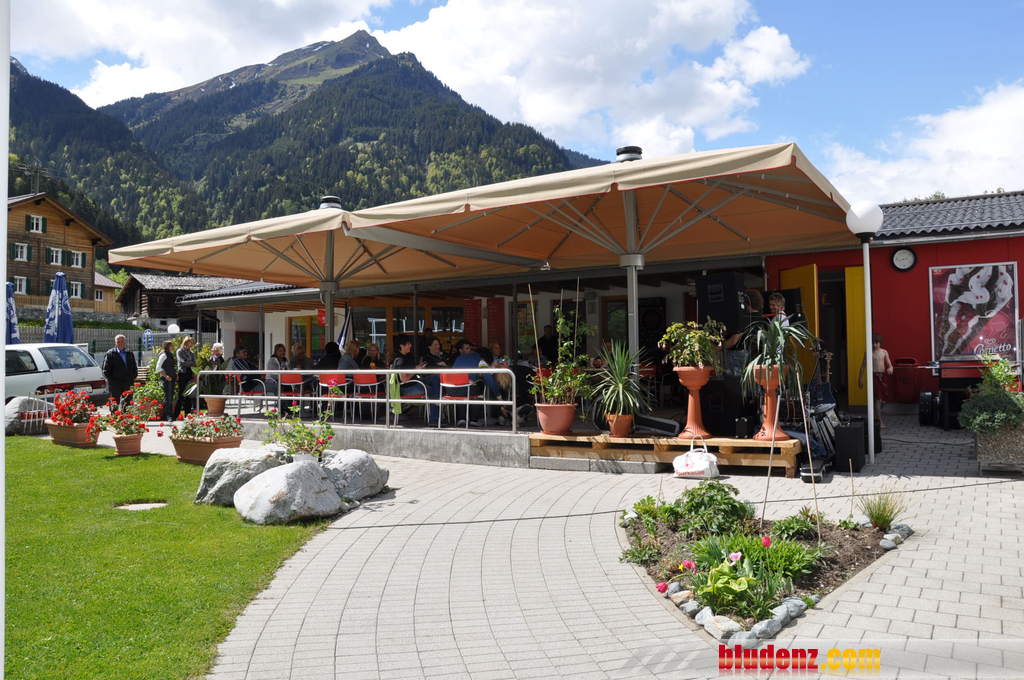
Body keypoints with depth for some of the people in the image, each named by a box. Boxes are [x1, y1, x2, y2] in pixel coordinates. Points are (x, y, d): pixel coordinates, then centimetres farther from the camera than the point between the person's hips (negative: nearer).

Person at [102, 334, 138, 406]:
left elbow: (135, 368, 18)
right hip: (115, 384, -3)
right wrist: (111, 380, -9)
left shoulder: (130, 353, 12)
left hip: (128, 384, 3)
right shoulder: (110, 353, 0)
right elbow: (106, 369, -1)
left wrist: (133, 377, 5)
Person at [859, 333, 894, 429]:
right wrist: (860, 379, 4)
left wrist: (890, 368, -15)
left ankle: (876, 413, 37)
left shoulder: (884, 352, 9)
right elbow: (863, 366, 5)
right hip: (874, 376, -4)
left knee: (884, 400, 8)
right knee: (878, 399, -12)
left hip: (883, 376, 4)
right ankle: (880, 422, -9)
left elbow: (889, 364, 10)